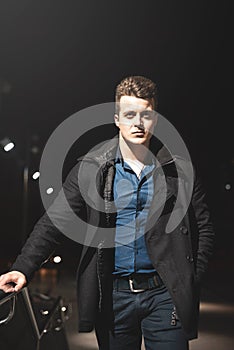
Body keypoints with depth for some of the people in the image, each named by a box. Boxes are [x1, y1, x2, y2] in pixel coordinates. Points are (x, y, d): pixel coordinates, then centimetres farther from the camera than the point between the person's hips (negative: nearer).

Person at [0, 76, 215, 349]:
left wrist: (191, 282, -2)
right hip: (113, 295, 1)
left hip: (165, 295, 0)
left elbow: (203, 229, 7)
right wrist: (23, 269, -17)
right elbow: (54, 222, -4)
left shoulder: (179, 169, 1)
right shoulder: (89, 169, 0)